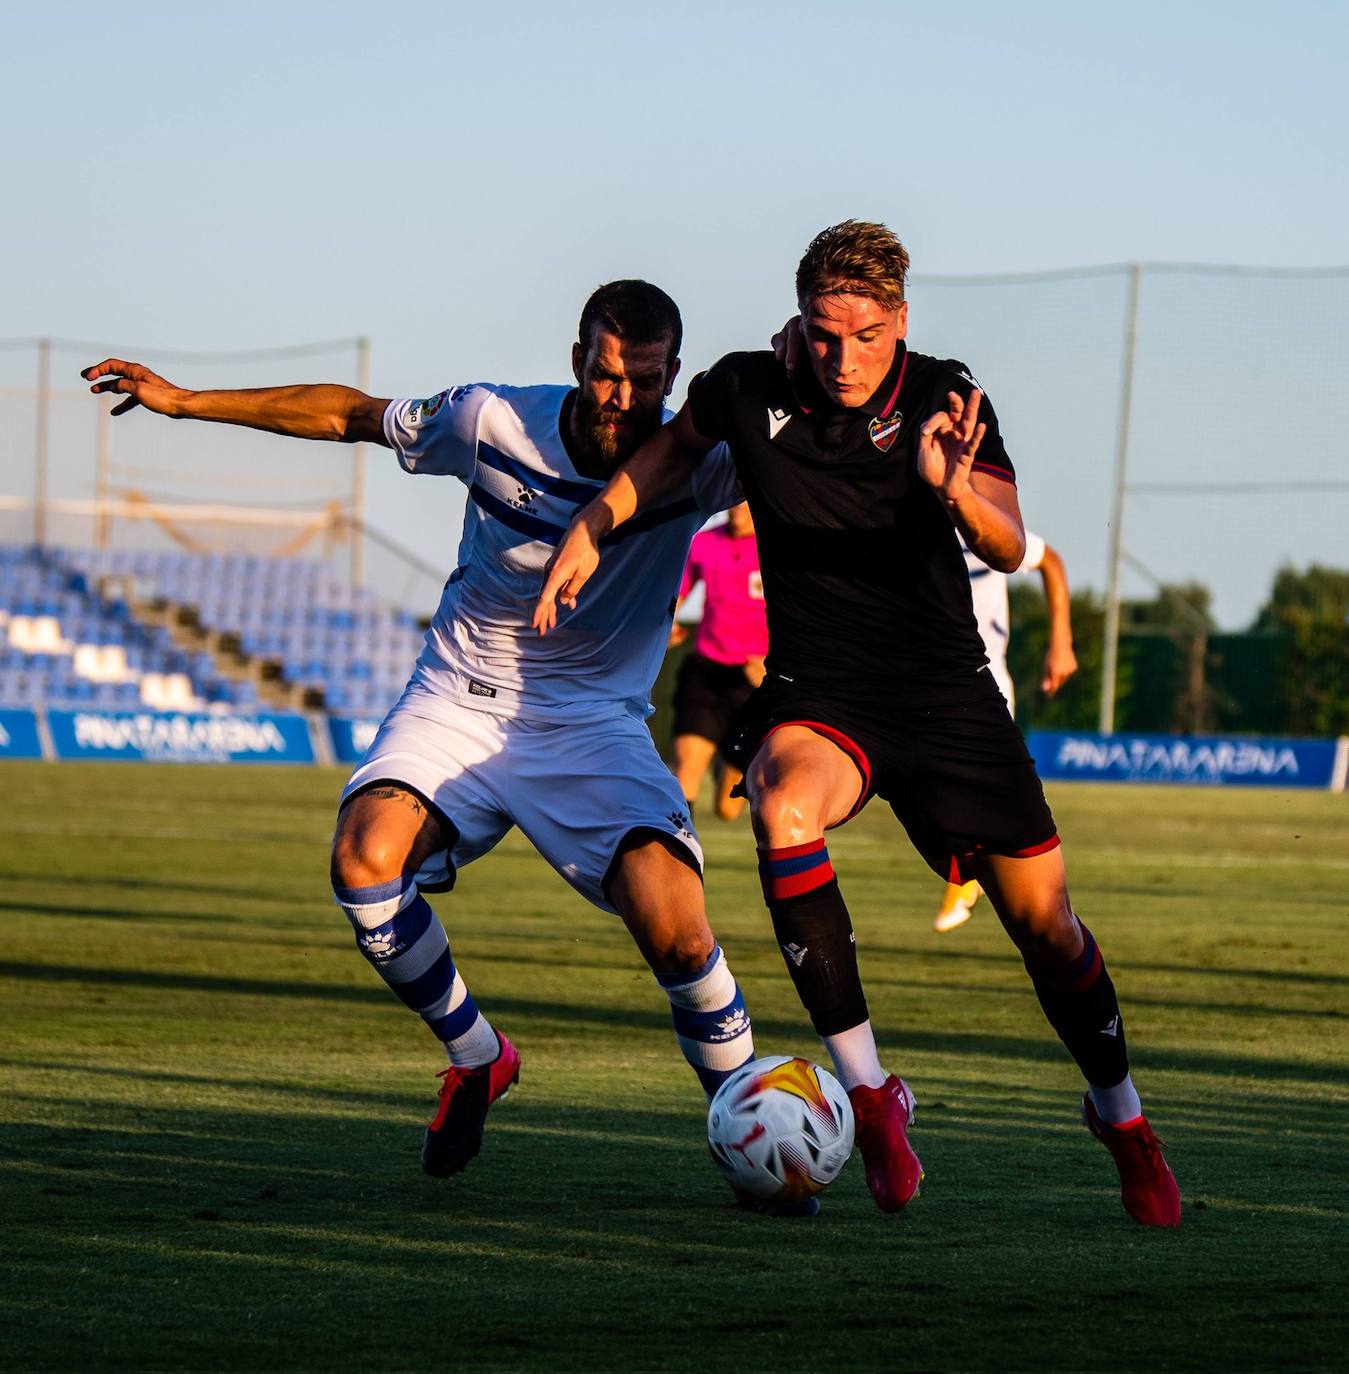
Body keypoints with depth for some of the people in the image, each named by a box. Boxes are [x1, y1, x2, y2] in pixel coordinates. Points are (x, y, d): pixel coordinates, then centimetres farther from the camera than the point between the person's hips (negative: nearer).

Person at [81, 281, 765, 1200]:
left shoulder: (694, 459, -12)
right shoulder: (494, 421, -11)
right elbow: (350, 416, 5)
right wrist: (187, 401, 8)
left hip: (594, 724, -1)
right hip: (460, 703, 1)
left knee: (675, 927, -24)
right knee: (365, 858, -27)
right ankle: (476, 1056, 1)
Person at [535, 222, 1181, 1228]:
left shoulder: (945, 399, -9)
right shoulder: (750, 390, -7)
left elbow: (1009, 550, -20)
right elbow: (677, 442, 16)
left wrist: (955, 488, -40)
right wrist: (592, 528, 6)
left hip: (948, 692, 0)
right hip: (818, 692, 0)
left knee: (1043, 919, 3)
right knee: (785, 809, -35)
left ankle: (1121, 1119, 32)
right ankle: (869, 1093, -28)